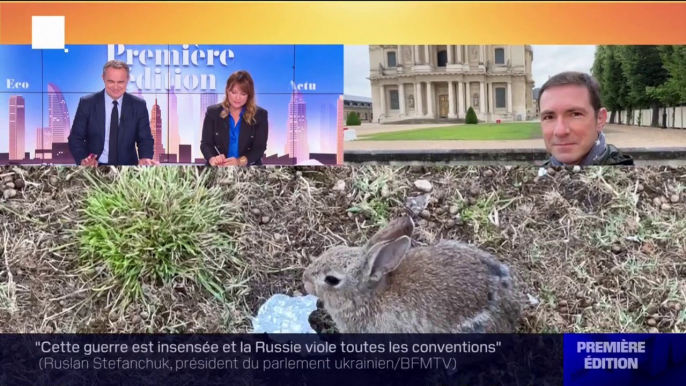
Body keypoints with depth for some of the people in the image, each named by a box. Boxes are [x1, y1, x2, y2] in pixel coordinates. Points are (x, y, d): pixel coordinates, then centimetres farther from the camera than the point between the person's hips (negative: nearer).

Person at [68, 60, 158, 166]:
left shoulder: (138, 105, 4)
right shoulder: (87, 103, 1)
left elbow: (145, 138, 6)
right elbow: (75, 138, 2)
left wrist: (145, 159, -16)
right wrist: (83, 160, -18)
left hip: (127, 168, 2)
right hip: (95, 167, -2)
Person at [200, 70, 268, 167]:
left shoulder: (260, 115, 3)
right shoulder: (213, 112, 7)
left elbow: (260, 148, -3)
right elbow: (206, 144, 3)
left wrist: (240, 161, -20)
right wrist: (212, 159, -20)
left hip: (248, 169, 0)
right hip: (218, 169, 0)